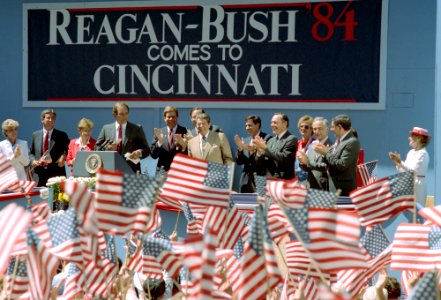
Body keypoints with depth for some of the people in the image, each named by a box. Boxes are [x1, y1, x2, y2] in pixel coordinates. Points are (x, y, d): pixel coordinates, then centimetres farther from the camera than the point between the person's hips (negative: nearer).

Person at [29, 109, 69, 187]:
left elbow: (67, 151, 8)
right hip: (40, 175, 2)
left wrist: (64, 157, -11)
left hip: (57, 174, -2)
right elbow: (31, 152, 17)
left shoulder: (62, 135, 7)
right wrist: (33, 160, -1)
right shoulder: (35, 135, 13)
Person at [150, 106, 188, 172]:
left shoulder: (184, 132, 0)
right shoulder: (159, 132, 8)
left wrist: (184, 145, -23)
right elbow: (153, 155, 3)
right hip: (162, 170, 2)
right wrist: (159, 142, -13)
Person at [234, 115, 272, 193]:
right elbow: (239, 162, 13)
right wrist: (240, 149, -4)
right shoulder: (246, 141, 16)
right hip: (246, 180, 6)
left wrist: (254, 150, -24)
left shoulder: (267, 138, -3)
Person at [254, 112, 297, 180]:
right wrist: (260, 152, -8)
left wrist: (265, 148, -15)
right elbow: (260, 164, 13)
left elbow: (284, 158, -19)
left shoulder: (291, 139, -6)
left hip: (284, 181, -7)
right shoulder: (271, 141, 14)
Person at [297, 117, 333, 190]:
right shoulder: (312, 145, 10)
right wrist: (302, 163, -10)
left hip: (326, 189, -6)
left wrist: (308, 162, -24)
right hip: (311, 188, 6)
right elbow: (306, 168, 11)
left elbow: (327, 167, -21)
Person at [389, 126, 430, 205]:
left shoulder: (422, 153, -11)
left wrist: (400, 162, -24)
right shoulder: (411, 152, 14)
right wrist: (396, 162, 2)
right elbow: (404, 170, 15)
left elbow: (413, 170, -20)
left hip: (417, 184, -8)